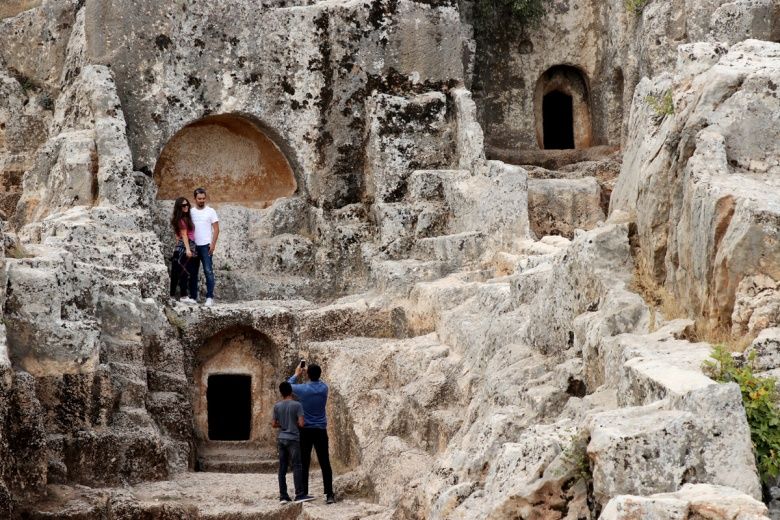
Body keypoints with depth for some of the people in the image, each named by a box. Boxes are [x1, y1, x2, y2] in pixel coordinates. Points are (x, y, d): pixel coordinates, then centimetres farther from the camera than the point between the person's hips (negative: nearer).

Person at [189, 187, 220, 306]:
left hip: (206, 246, -4)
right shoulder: (190, 212, 9)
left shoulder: (210, 211, 1)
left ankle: (210, 297, -13)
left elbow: (216, 229, -2)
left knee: (208, 271, -11)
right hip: (193, 246, 4)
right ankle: (193, 297, 15)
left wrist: (213, 244, -12)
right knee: (193, 272, 8)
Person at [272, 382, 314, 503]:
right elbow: (301, 423, -12)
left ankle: (283, 495, 4)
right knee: (297, 467, -5)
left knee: (282, 468, 5)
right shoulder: (297, 405, -8)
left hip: (281, 438, 4)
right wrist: (294, 424, 9)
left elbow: (274, 424, 7)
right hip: (293, 439, -4)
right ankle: (299, 495, -10)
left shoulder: (277, 406, 4)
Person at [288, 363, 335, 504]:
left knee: (304, 464, 5)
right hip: (320, 430, 2)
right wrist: (310, 373, 25)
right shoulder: (324, 388, -2)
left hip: (305, 430, -2)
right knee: (325, 463, 0)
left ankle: (304, 494, 6)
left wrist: (297, 374, 25)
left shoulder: (303, 389, -10)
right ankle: (329, 494, -6)